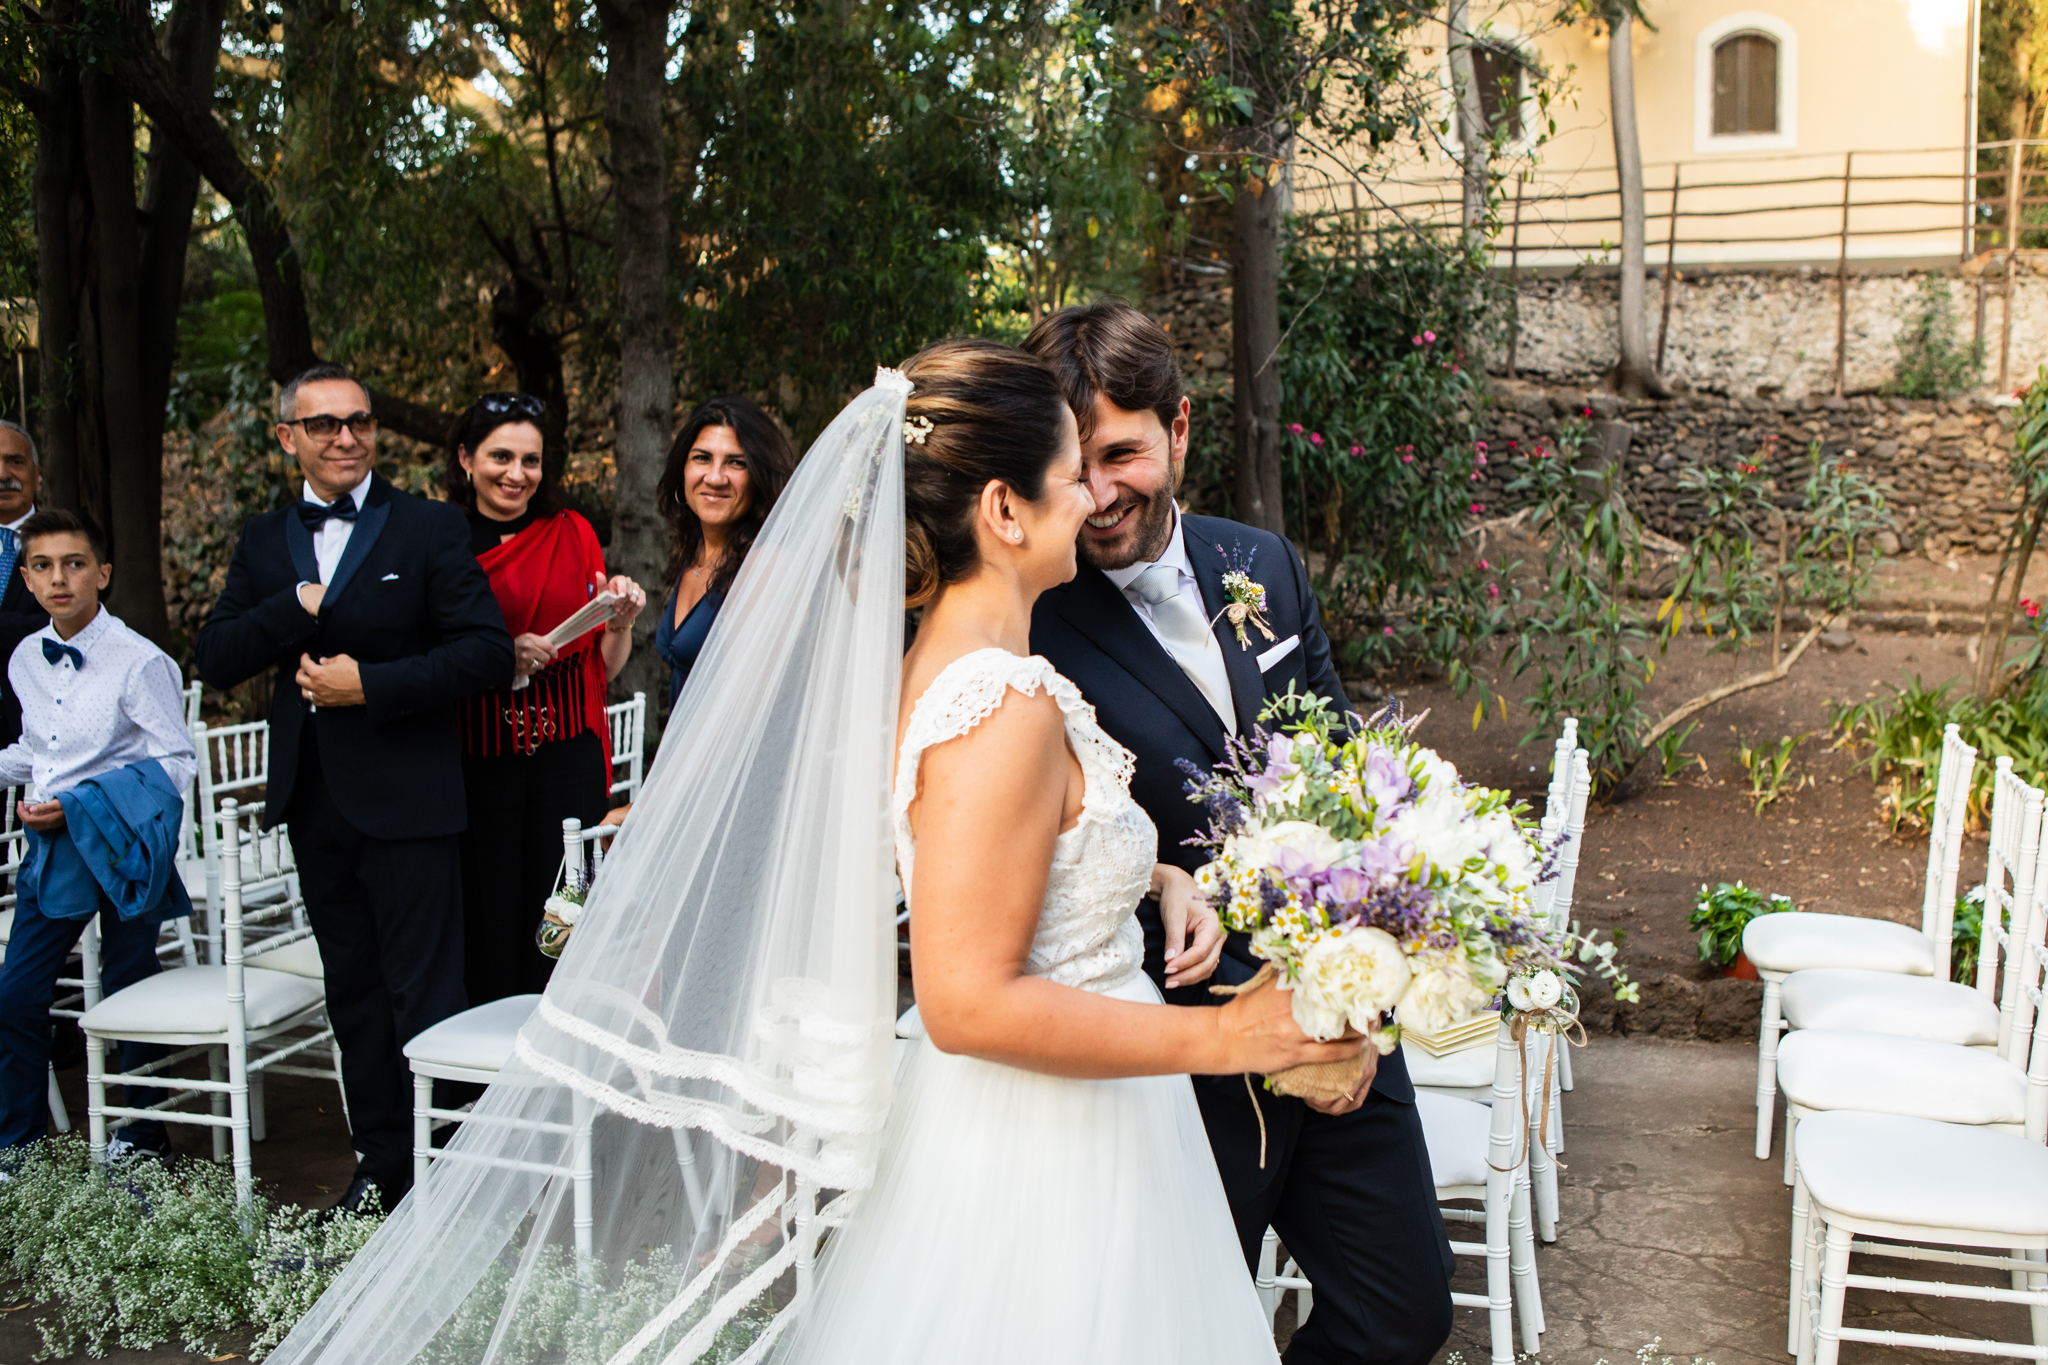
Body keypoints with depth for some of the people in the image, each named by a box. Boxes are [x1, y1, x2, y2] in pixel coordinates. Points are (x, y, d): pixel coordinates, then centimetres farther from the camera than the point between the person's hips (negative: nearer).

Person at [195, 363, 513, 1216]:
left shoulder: (430, 529, -4)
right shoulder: (263, 541, 11)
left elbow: (487, 651, -11)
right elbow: (216, 662, 3)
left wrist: (371, 683, -16)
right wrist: (298, 603, -12)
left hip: (407, 800, -5)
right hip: (314, 801, 6)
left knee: (425, 997, -3)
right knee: (354, 994, 15)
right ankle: (381, 1164, 28)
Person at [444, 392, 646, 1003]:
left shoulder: (571, 535, 8)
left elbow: (606, 663, 11)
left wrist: (622, 621, -9)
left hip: (565, 756, 1)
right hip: (475, 762, -1)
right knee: (486, 920, 2)